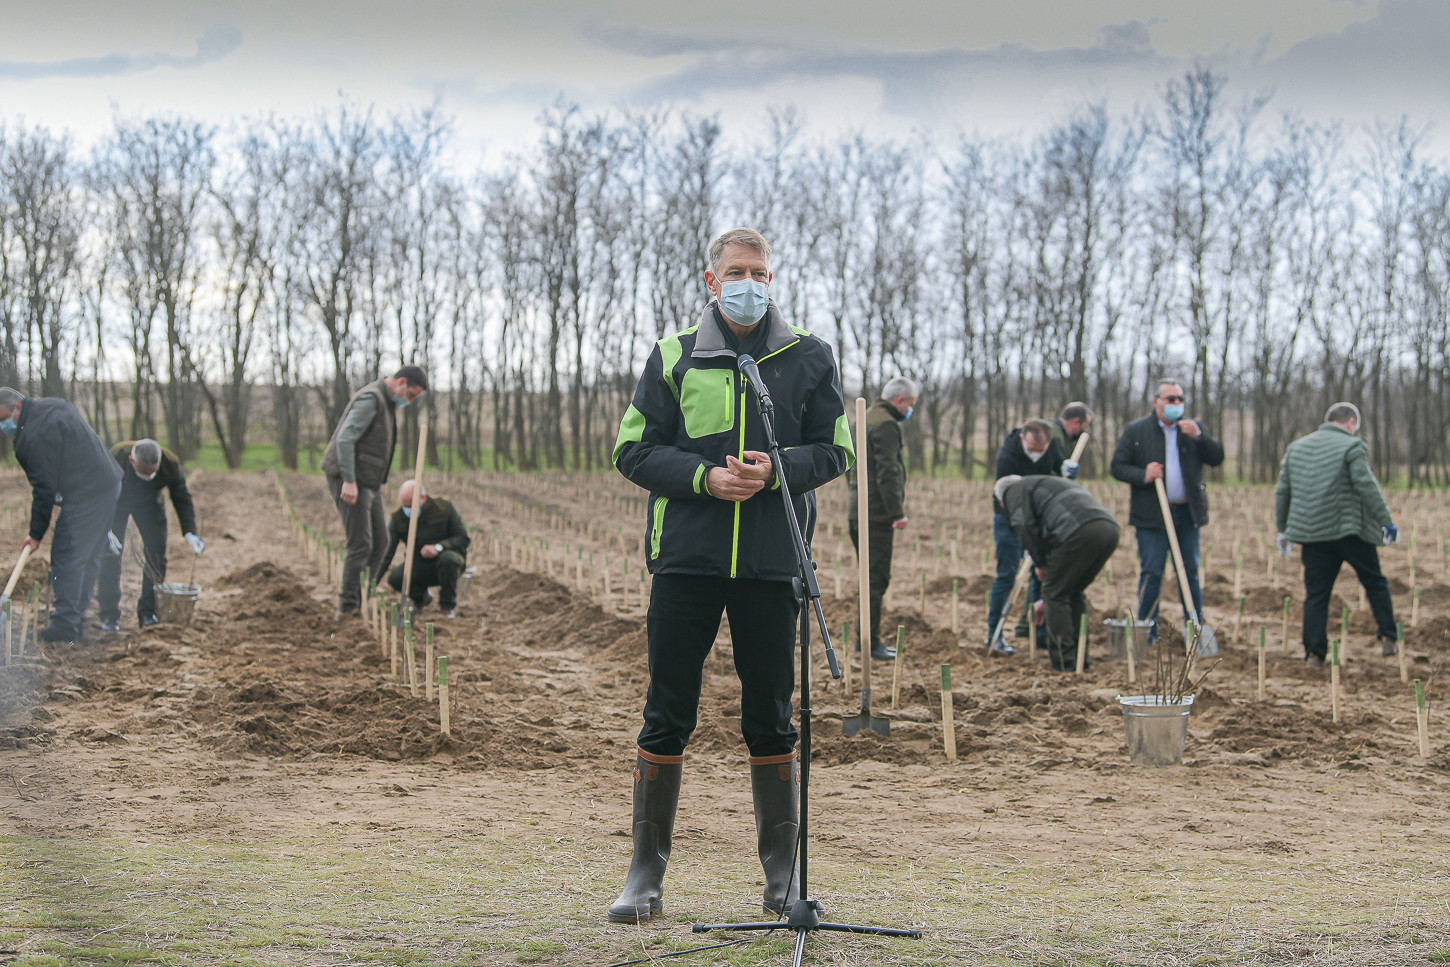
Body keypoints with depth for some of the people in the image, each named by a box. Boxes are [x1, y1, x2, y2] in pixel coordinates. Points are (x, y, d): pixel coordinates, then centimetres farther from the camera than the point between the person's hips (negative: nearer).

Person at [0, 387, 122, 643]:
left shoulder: (32, 436, -18)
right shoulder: (53, 405, 12)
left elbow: (44, 489, -16)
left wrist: (36, 533, -9)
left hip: (84, 495, -10)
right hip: (109, 484, 10)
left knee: (66, 559, -5)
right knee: (87, 559, 13)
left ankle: (65, 627, -5)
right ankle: (77, 624, 18)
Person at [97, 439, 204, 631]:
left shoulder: (171, 464, -30)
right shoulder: (114, 458, -38)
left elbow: (182, 499, -16)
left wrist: (190, 532, -26)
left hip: (148, 502, 2)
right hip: (115, 502, -2)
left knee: (157, 554, -8)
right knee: (110, 554, -14)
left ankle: (148, 613, 3)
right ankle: (109, 616, -8)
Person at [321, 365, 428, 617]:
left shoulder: (390, 404, 16)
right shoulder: (370, 399, -16)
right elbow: (345, 439, -25)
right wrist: (349, 481, -30)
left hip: (366, 483, 10)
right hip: (348, 483, -10)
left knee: (379, 542, 8)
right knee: (361, 545, -10)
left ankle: (361, 602, 11)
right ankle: (347, 608, -6)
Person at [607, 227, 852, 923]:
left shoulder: (808, 357, 7)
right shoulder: (673, 356, 6)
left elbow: (835, 450, 8)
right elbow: (633, 451, 4)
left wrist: (777, 468, -12)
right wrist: (705, 476, -12)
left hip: (772, 564, 0)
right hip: (686, 556, 0)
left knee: (770, 718, 6)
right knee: (667, 716, 1)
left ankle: (782, 873, 16)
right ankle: (646, 874, 9)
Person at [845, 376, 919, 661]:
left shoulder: (865, 419, 20)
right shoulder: (886, 425, -12)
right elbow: (887, 472, -21)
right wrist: (898, 511, -23)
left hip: (857, 511, 10)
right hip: (876, 514, -10)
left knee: (870, 577, 15)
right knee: (876, 578, -7)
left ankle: (866, 639, 18)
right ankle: (869, 643, -7)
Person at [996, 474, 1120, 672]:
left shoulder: (1015, 490, 18)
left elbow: (1025, 526, -2)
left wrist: (1041, 563, 13)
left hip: (1080, 532, -8)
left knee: (1055, 594, 5)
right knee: (1075, 592, 23)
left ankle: (1063, 661, 4)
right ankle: (1080, 658, 23)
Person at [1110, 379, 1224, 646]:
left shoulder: (1192, 428, 12)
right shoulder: (1135, 431, 4)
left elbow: (1217, 458, 3)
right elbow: (1117, 467, 2)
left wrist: (1198, 436, -12)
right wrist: (1143, 475, -16)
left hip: (1188, 513, 3)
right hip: (1152, 514, -3)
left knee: (1190, 572, 7)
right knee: (1151, 573, -3)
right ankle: (1146, 632, 4)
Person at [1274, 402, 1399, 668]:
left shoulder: (1296, 447, 14)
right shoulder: (1352, 447, -5)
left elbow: (1282, 492, 15)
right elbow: (1366, 487, -14)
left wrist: (1283, 529, 23)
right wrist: (1386, 522, -11)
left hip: (1311, 535, 4)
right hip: (1350, 531, -4)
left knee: (1316, 594, 5)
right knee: (1375, 583, 12)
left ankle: (1314, 653, -1)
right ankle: (1388, 638, 11)